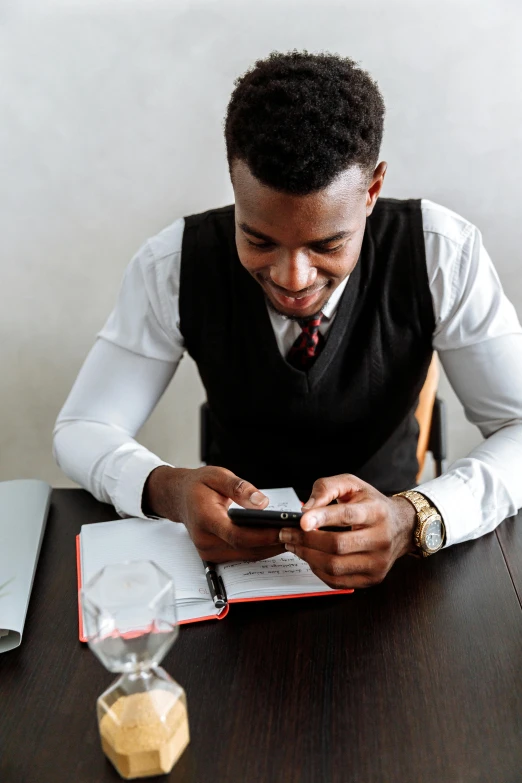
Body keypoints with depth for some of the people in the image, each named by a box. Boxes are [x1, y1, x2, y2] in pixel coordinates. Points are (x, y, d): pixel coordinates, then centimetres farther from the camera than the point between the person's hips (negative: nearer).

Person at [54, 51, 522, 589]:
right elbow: (82, 429, -11)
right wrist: (167, 489, -32)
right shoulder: (172, 265, -17)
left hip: (385, 543, 1)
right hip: (234, 546, 0)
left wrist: (415, 519, -37)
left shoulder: (442, 255, -19)